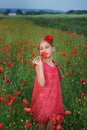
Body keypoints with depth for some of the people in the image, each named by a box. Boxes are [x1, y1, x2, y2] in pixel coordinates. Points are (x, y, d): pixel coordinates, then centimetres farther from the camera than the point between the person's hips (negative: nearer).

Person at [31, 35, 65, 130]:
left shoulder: (54, 64, 1)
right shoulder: (39, 64, -15)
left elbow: (60, 80, 15)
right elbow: (42, 83, -25)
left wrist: (57, 67, -1)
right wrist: (40, 66, -30)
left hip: (54, 97, 5)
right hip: (43, 98, -5)